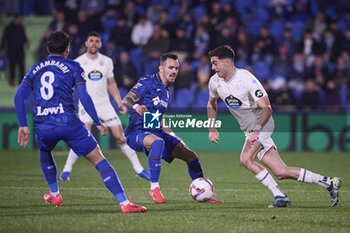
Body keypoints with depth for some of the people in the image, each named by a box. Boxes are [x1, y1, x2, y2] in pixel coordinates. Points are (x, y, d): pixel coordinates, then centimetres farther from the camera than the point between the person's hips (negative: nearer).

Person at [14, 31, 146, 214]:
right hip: (68, 123, -3)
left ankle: (54, 194, 41)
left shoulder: (35, 68, 18)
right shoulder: (72, 67, 7)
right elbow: (83, 96, -4)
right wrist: (98, 123, 0)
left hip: (43, 126, 3)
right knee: (98, 159, -1)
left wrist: (23, 125, 14)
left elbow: (19, 96, 11)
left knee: (44, 153, 38)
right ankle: (124, 203, -13)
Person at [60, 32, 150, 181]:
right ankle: (67, 169, -9)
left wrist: (119, 102, 9)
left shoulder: (107, 61, 9)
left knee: (121, 137, 1)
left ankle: (138, 168, 11)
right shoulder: (78, 63, -2)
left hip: (105, 105, 4)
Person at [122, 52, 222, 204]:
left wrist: (172, 135, 25)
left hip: (156, 132, 8)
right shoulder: (148, 82, -9)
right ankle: (154, 189, -34)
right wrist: (135, 106, -37)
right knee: (158, 142, -42)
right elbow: (125, 101, -15)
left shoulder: (166, 90, 16)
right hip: (137, 132, -8)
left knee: (191, 156, 3)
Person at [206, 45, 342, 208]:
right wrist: (212, 130, 10)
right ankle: (328, 183, 10)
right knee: (281, 172, 1)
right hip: (250, 130, 6)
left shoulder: (246, 78, -21)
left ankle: (279, 196, -18)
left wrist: (256, 131, -37)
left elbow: (266, 108, -25)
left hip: (261, 125, -6)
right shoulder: (215, 82, -1)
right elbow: (211, 104, 20)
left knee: (246, 159, -27)